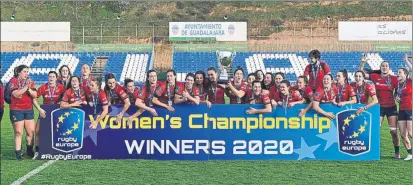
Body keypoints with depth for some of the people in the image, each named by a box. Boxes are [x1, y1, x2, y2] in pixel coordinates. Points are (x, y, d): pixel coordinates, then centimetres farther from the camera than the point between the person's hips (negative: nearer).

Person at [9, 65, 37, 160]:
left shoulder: (30, 81, 9)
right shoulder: (13, 81, -4)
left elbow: (35, 95, 2)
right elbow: (15, 93, -18)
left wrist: (29, 89, -15)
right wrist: (26, 87, -20)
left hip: (29, 110, 5)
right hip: (16, 110, -5)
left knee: (31, 131, 4)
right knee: (18, 132, -4)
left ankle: (29, 150, 19)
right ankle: (18, 153, 1)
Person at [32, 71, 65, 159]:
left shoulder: (61, 87, -12)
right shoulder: (43, 87, -11)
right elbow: (34, 99, -10)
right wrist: (40, 109, -17)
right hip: (45, 111, 1)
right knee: (37, 131, -4)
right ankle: (37, 151, 6)